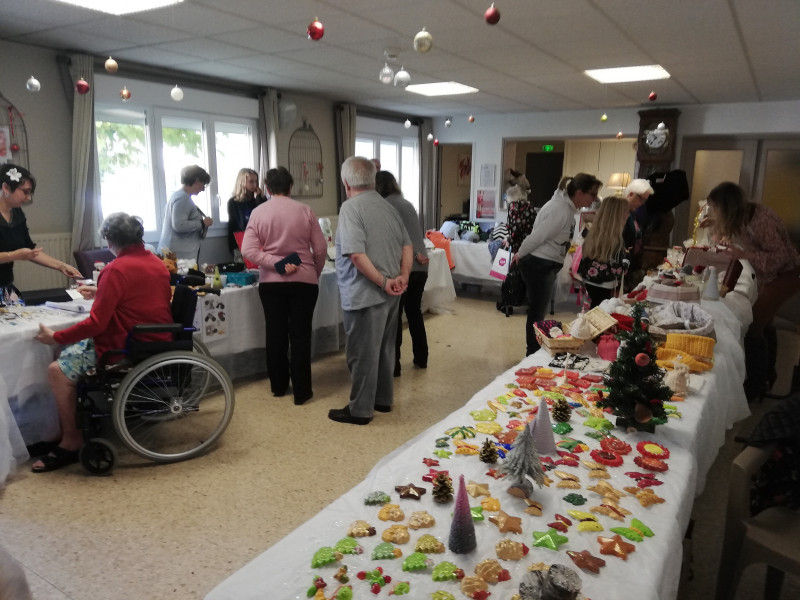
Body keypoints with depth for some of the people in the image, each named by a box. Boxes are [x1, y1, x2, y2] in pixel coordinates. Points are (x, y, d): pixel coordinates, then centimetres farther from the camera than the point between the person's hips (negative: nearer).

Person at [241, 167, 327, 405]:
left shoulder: (258, 212, -2)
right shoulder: (305, 211, -4)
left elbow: (248, 250, -11)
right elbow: (321, 249, -2)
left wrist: (276, 264, -12)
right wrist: (315, 274, 12)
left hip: (270, 282, 1)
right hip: (303, 281, -1)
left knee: (275, 334, 12)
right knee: (300, 335, 4)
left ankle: (278, 386, 24)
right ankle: (301, 390, 7)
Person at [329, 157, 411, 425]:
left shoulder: (351, 207, -14)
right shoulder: (387, 206, 10)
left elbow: (356, 254, -25)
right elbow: (407, 245, 8)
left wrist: (383, 282, -19)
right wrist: (402, 277, -3)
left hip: (366, 294, -8)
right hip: (390, 293, 8)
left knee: (362, 353, 4)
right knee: (384, 349, 19)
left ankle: (360, 409, 15)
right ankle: (383, 398, 32)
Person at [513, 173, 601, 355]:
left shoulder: (566, 206, 8)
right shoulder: (561, 211, -25)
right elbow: (536, 237, -20)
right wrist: (519, 255, -5)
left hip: (547, 265, 10)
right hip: (539, 265, -10)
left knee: (538, 311, 17)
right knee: (537, 313, 0)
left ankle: (535, 353, 29)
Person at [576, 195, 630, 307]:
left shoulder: (593, 233, 2)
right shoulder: (616, 240, -19)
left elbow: (584, 258, 7)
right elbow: (617, 271, -17)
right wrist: (626, 257, -1)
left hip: (589, 283, 8)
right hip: (604, 289, -8)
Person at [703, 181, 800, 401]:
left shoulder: (760, 219, -32)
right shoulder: (738, 217, -8)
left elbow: (779, 257, -29)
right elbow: (726, 239, 11)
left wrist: (745, 255, -40)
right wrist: (716, 227, -7)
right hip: (767, 275, 9)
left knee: (753, 326, -13)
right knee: (763, 323, 20)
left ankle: (756, 385, 0)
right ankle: (767, 376, 39)